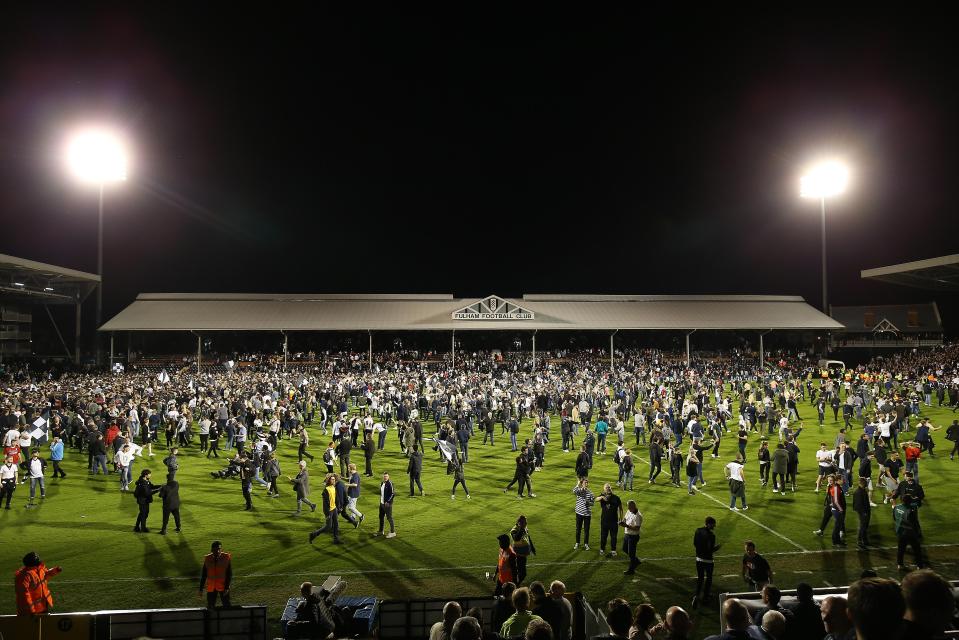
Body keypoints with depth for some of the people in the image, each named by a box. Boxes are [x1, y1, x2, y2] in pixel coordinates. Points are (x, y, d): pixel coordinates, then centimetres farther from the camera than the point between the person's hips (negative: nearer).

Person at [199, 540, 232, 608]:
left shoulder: (226, 558, -9)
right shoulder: (207, 559, -2)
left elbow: (229, 574, -7)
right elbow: (203, 574, 6)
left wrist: (227, 587, -14)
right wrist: (201, 589, 5)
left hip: (223, 587, -2)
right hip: (211, 587, 2)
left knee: (227, 606, 4)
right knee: (210, 607, 10)